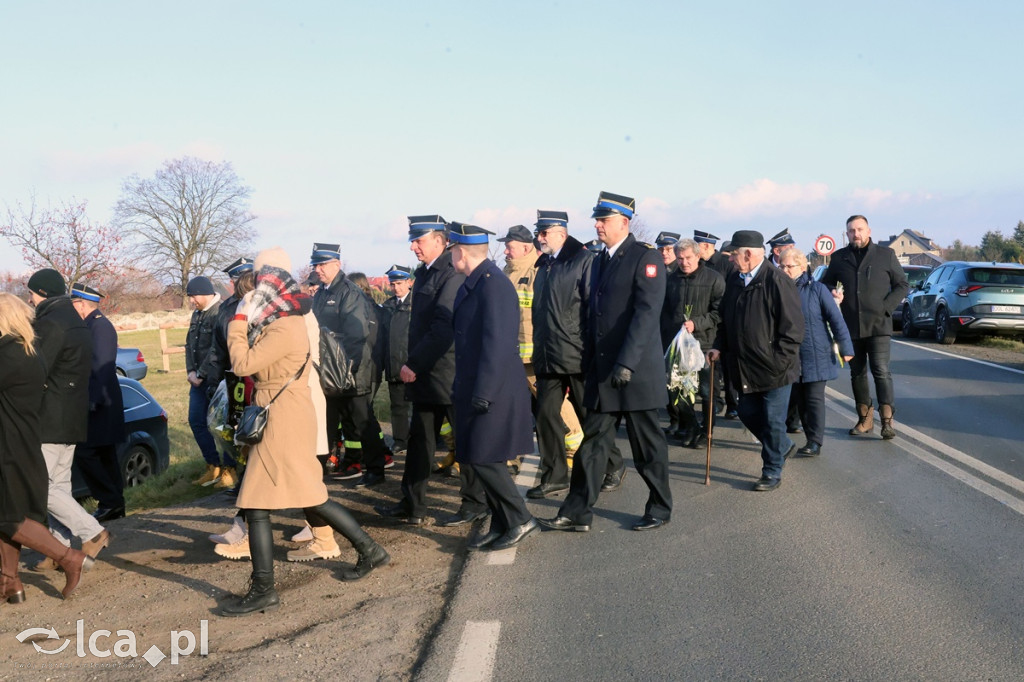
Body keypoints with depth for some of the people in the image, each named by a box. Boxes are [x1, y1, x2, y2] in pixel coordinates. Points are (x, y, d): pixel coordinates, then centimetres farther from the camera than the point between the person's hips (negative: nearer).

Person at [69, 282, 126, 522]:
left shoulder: (100, 326, -15)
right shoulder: (93, 325, 15)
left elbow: (102, 367, -21)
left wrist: (93, 402, -22)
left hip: (99, 406, -10)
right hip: (97, 404, 10)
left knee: (84, 454, -9)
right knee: (104, 456, 12)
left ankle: (110, 502, -3)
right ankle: (114, 504, 18)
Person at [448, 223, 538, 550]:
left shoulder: (493, 283, -17)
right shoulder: (472, 284, 13)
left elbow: (498, 344, -23)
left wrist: (482, 394, -23)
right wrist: (463, 389, 17)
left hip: (494, 393, -10)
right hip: (475, 392, 10)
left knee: (483, 459, -7)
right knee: (476, 460, 12)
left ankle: (520, 519, 6)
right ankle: (501, 525, 22)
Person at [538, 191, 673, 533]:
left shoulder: (646, 257, -9)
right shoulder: (600, 261, 16)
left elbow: (647, 312, -18)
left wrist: (626, 362, -24)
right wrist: (589, 361, 12)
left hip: (636, 369, -7)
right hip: (601, 370, 7)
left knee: (647, 444, 6)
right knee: (593, 440, 8)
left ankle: (660, 509, 22)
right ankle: (577, 512, 13)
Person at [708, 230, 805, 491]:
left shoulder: (777, 282, -16)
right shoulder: (734, 281, 7)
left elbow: (793, 327, -16)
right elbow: (726, 320, 17)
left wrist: (778, 362, -18)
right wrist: (719, 347, 3)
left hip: (773, 369, -7)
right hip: (744, 369, 8)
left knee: (772, 421, 2)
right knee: (748, 414, 16)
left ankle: (772, 472, 18)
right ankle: (783, 446, 40)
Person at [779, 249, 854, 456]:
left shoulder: (817, 289, -6)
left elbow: (836, 319, -6)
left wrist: (845, 347, -9)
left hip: (816, 356, -4)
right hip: (792, 359, 4)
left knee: (815, 398, -3)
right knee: (800, 400, 8)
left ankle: (815, 442, -1)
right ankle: (811, 439, 16)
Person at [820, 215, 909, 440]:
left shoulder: (886, 254, 4)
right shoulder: (838, 258, 9)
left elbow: (902, 284, 7)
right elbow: (825, 283, 19)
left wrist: (886, 307, -7)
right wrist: (832, 292, -5)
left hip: (878, 324, -3)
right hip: (850, 326, 3)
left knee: (881, 371, -10)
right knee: (857, 373, 9)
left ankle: (887, 419, -9)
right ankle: (864, 418, 18)